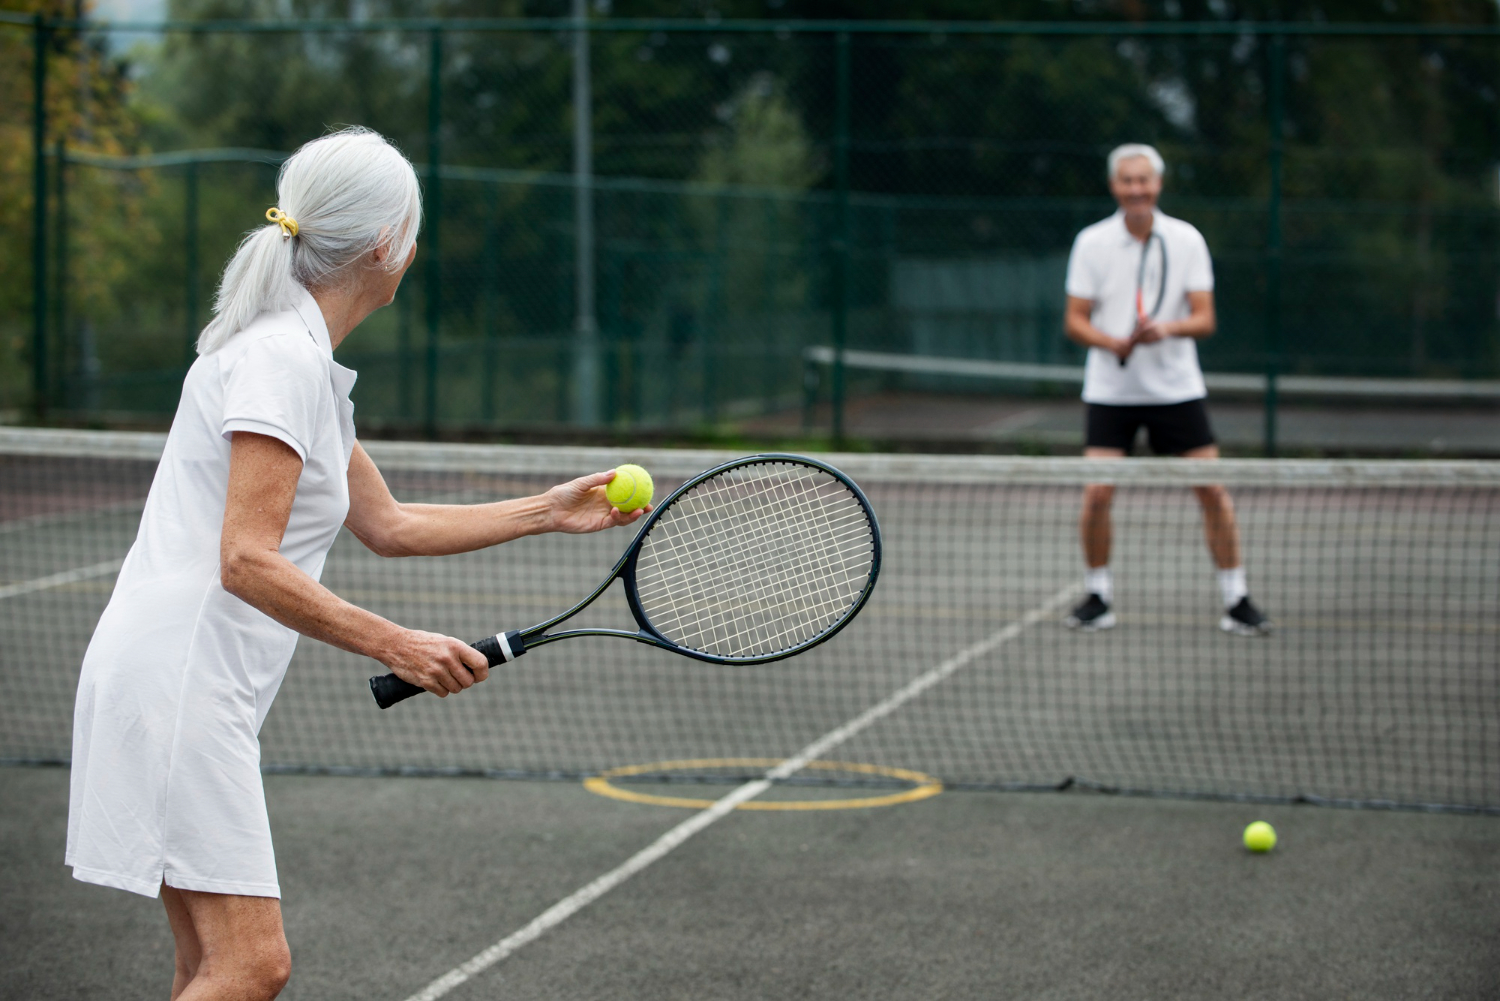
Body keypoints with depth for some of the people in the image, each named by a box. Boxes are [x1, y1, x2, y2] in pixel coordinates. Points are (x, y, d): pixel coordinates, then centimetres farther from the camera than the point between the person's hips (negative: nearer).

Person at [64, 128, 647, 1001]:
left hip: (196, 690, 10)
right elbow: (248, 563, -21)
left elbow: (388, 525, 25)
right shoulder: (280, 359, -15)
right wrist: (397, 646, -20)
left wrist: (548, 512, 26)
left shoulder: (306, 366, 16)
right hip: (178, 685, -10)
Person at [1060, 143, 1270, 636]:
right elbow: (1076, 321, -1)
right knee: (1097, 493, -9)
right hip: (1111, 389, -1)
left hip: (1177, 387, 1)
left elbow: (1204, 318, -3)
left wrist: (1168, 328, -24)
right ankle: (1098, 597, 9)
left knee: (1213, 491, -3)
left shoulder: (1186, 240, -1)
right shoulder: (1092, 242, -2)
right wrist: (1117, 343, -20)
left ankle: (1236, 600, 8)